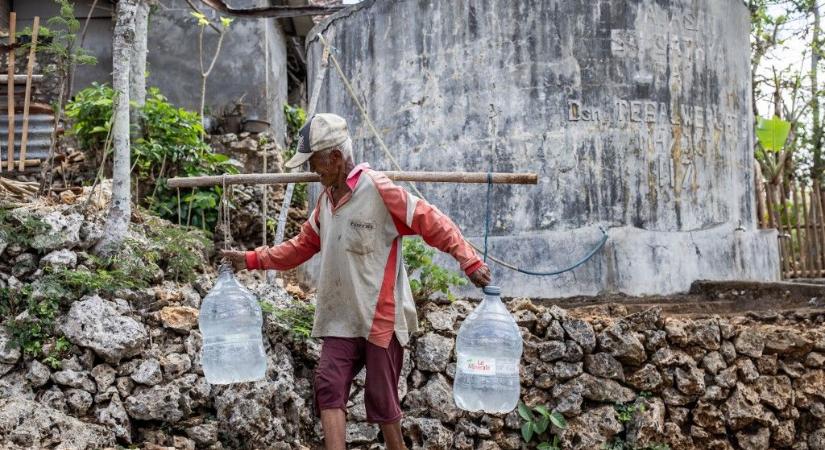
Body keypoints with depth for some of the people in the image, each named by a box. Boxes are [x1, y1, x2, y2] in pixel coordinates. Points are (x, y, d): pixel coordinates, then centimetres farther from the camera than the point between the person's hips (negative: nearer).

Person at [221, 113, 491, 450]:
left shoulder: (379, 189, -12)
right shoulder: (326, 198, 12)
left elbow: (432, 223, -13)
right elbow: (303, 245, 21)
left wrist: (469, 261, -22)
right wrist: (253, 260, 17)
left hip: (381, 318, -6)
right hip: (341, 319, 7)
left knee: (381, 398, 3)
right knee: (328, 388, -5)